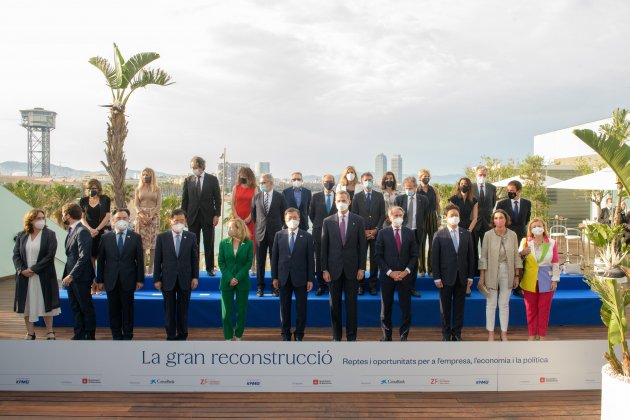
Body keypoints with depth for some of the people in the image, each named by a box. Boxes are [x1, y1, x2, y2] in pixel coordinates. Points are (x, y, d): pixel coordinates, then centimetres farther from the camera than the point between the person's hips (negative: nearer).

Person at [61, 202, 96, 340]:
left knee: (86, 308, 4)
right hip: (71, 277, 9)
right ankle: (79, 336, 23)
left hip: (80, 278, -9)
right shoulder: (72, 230, 11)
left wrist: (71, 275, -22)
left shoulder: (82, 232, -17)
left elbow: (84, 257, -22)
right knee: (75, 308, 14)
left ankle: (89, 336, 15)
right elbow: (70, 256, 14)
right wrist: (67, 275, 10)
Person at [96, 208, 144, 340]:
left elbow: (140, 260, 1)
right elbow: (101, 260, 5)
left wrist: (140, 280, -3)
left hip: (128, 281, -1)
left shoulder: (136, 237, 2)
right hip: (111, 281, 1)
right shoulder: (105, 238, 4)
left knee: (128, 310, 5)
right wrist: (100, 280, 3)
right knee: (114, 310, 7)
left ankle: (127, 336, 15)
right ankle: (116, 337, 19)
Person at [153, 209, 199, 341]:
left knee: (183, 310, 9)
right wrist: (156, 279, -2)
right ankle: (171, 337, 18)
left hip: (185, 279, 0)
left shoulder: (191, 237, 1)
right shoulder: (162, 237, -1)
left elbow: (195, 258, 3)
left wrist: (195, 277, -2)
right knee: (169, 310, 7)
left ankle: (182, 336, 21)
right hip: (168, 279, 0)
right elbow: (157, 260, 0)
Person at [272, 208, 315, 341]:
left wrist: (310, 279, -5)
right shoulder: (279, 235, 4)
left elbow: (310, 259, -2)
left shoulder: (307, 237, -1)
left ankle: (299, 335, 18)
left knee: (301, 308, 5)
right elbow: (274, 257, 5)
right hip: (284, 278, 2)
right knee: (284, 307, 9)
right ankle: (285, 334, 21)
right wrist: (274, 277, 1)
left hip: (300, 278, -1)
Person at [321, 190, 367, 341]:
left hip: (352, 268, 0)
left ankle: (351, 337, 15)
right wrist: (324, 269, -2)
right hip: (334, 268, 1)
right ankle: (336, 336, 18)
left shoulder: (358, 220, 2)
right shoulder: (328, 221, 3)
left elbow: (363, 245, 1)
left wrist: (362, 268, -4)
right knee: (335, 304, 7)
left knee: (351, 303, 4)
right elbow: (324, 247, 3)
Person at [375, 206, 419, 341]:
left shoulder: (410, 233, 6)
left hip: (405, 275, 1)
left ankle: (404, 336, 16)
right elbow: (379, 255, -2)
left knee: (406, 308, 3)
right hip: (387, 275, -1)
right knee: (386, 307, 8)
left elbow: (414, 255, 4)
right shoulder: (383, 233, 1)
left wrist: (406, 271, -9)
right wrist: (389, 272, -11)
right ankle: (386, 335, 21)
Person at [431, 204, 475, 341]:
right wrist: (436, 277, -9)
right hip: (446, 277, -2)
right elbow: (435, 257, -5)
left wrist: (470, 276, 3)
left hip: (461, 277, 2)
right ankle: (446, 333, 18)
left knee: (459, 307, 8)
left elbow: (470, 256, 7)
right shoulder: (439, 235, -3)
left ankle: (457, 333, 19)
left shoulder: (466, 234, 6)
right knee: (445, 307, 7)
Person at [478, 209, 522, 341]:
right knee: (491, 304, 6)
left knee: (504, 304, 9)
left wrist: (517, 275, 3)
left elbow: (516, 256, 4)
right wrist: (481, 277, -7)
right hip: (491, 272, -1)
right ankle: (490, 334, 16)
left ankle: (504, 333, 21)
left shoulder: (512, 235, -2)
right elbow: (483, 257, -6)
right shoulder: (488, 235, -8)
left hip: (507, 272, 2)